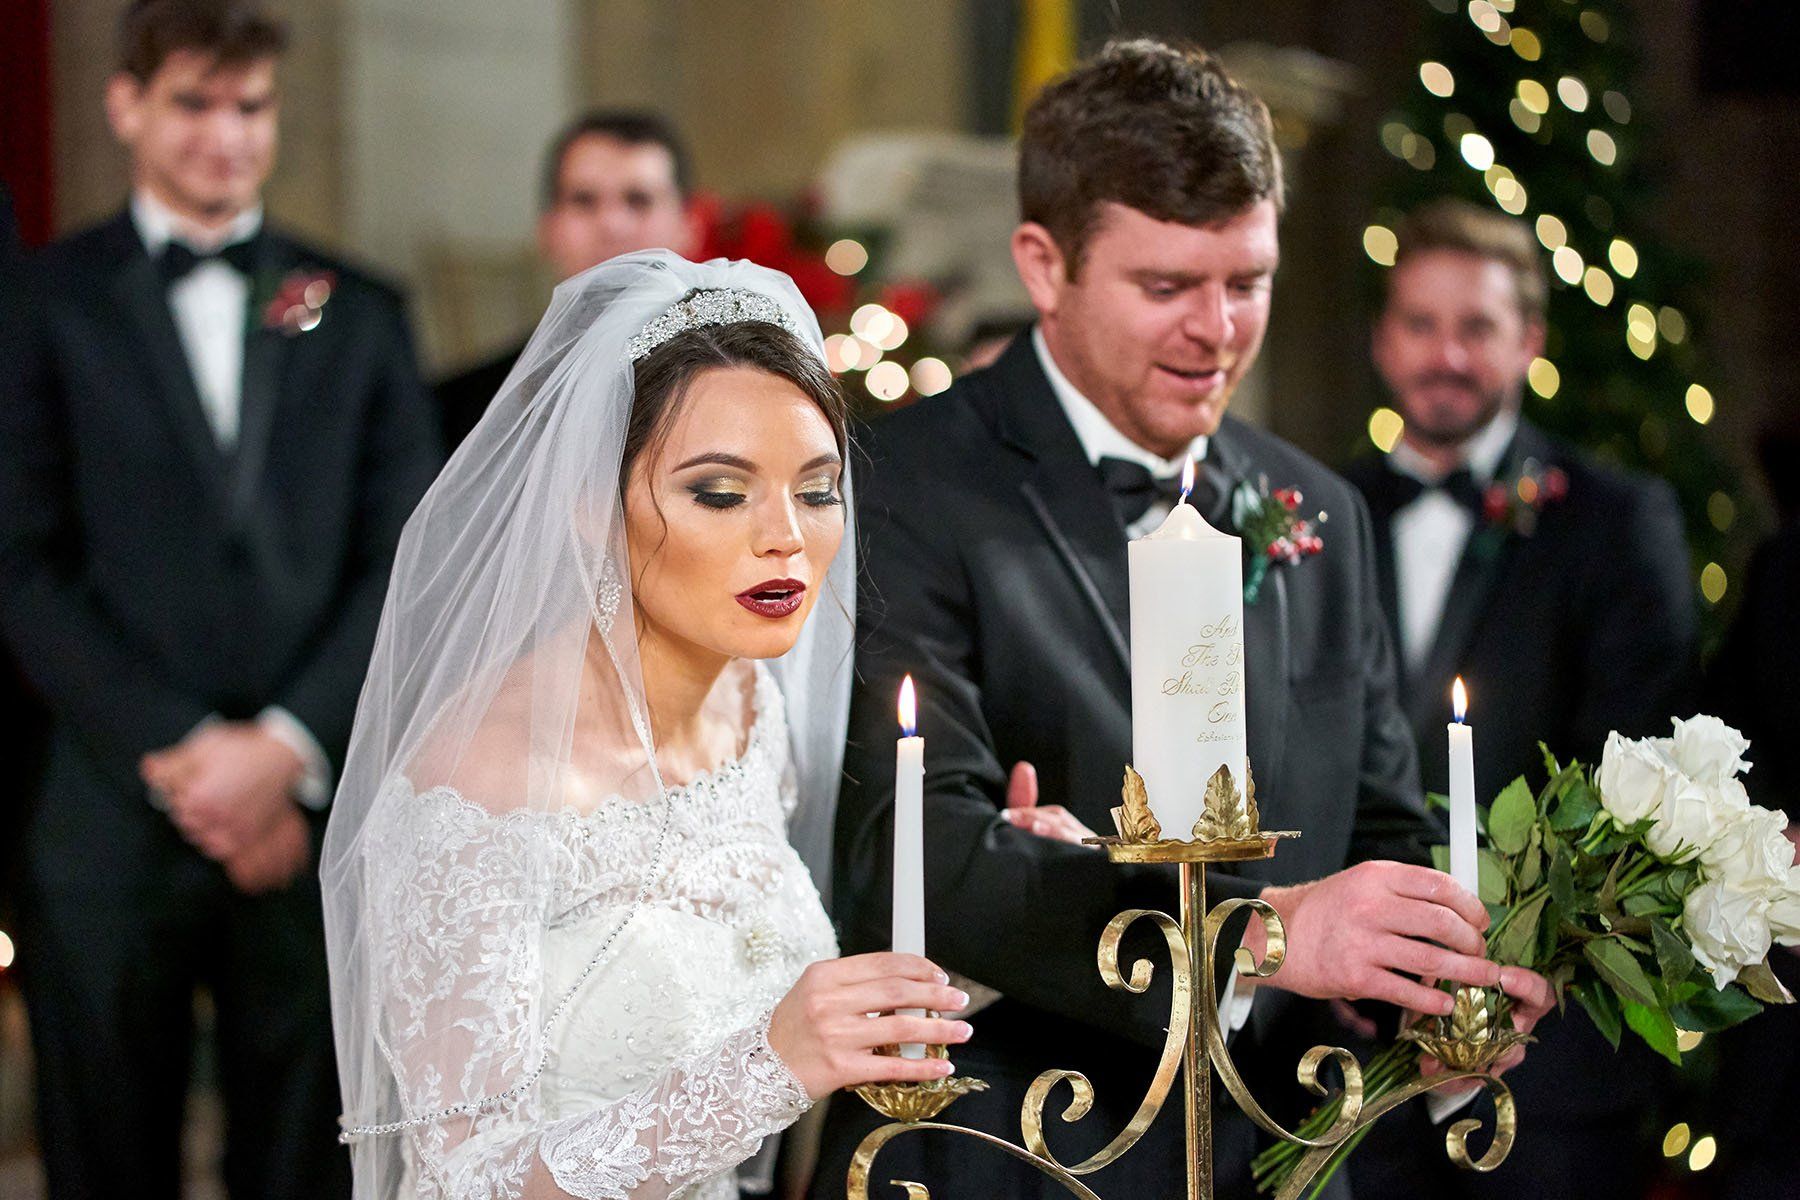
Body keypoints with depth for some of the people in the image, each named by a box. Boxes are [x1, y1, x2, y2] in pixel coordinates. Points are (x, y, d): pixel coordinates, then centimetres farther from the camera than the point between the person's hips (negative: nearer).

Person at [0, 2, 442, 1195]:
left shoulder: (358, 313, 11)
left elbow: (408, 559, 5)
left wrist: (289, 747, -8)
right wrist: (177, 755, -11)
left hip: (312, 815, 2)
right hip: (116, 819, -2)